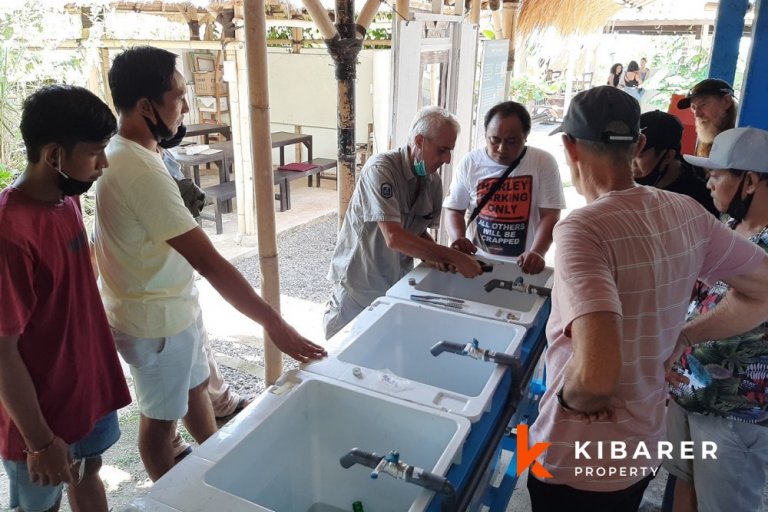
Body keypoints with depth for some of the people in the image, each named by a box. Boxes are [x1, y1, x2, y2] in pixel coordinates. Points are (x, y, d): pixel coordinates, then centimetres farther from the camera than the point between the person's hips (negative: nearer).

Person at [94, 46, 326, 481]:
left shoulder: (115, 152, 1)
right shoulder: (143, 172, -31)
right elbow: (210, 263, -34)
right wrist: (273, 322, -31)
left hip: (170, 307, 9)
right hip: (158, 321, -9)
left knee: (196, 384, 26)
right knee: (162, 417, 12)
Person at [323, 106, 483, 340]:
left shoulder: (433, 181, -2)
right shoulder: (380, 169, -22)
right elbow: (395, 238, -32)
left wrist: (439, 256, -13)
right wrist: (455, 257, -30)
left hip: (398, 284, 6)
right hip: (360, 284, -6)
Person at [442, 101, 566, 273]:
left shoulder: (544, 162, -4)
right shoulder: (470, 163, -1)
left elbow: (550, 215, -7)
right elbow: (453, 209, 6)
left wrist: (537, 253, -23)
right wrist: (458, 239, -14)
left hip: (523, 265, -1)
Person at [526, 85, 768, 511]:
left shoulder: (583, 228, -28)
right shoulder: (687, 213, -6)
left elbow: (596, 371, -39)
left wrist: (572, 397, -18)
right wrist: (680, 342, 4)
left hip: (576, 461, -6)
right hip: (643, 450, 6)